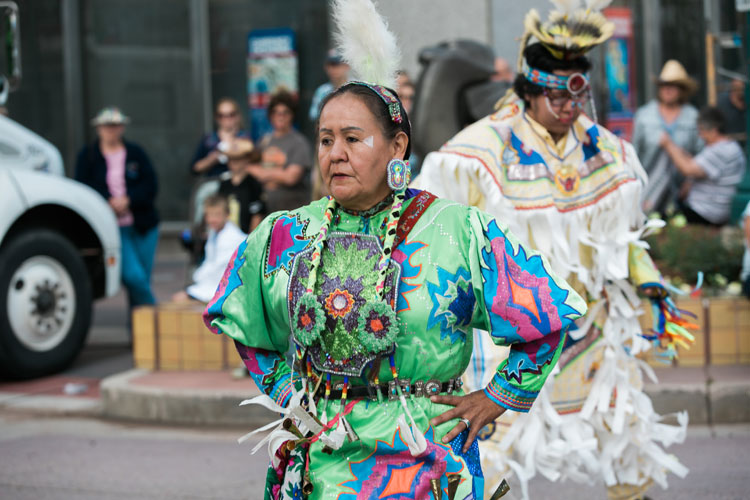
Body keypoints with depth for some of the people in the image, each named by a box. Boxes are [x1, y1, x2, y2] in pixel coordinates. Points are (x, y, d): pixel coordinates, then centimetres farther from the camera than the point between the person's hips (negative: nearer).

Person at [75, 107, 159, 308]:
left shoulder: (136, 153, 9)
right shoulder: (88, 156, 6)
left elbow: (150, 186, 1)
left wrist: (128, 200, -15)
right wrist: (109, 201, -15)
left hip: (142, 226, 2)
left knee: (142, 281, 4)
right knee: (134, 277, -17)